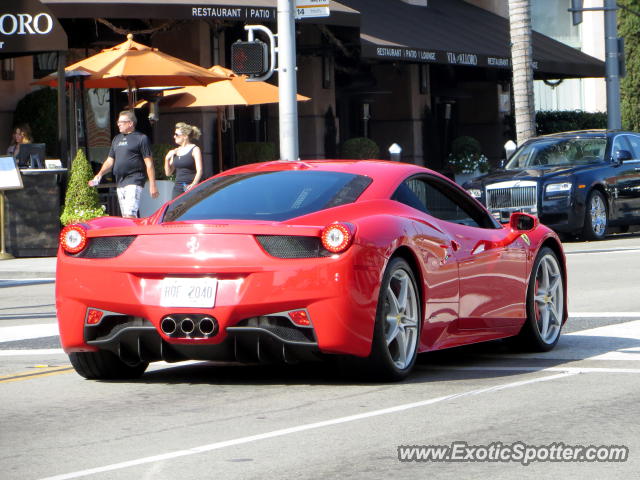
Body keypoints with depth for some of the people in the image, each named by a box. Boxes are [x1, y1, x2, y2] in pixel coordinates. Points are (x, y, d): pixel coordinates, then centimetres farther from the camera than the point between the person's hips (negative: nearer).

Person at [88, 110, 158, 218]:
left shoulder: (141, 138, -3)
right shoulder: (117, 139, 19)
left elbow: (149, 163, -6)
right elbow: (110, 160, 22)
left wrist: (152, 184, -10)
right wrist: (99, 175, 6)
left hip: (134, 181, -8)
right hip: (120, 183, 8)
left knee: (130, 215, -20)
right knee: (125, 216, 9)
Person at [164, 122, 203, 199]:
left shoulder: (195, 149, -1)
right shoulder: (175, 151, 17)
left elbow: (199, 171, -10)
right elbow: (168, 173, 19)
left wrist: (193, 184, -24)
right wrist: (167, 159, 3)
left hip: (190, 188, -6)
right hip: (178, 188, 6)